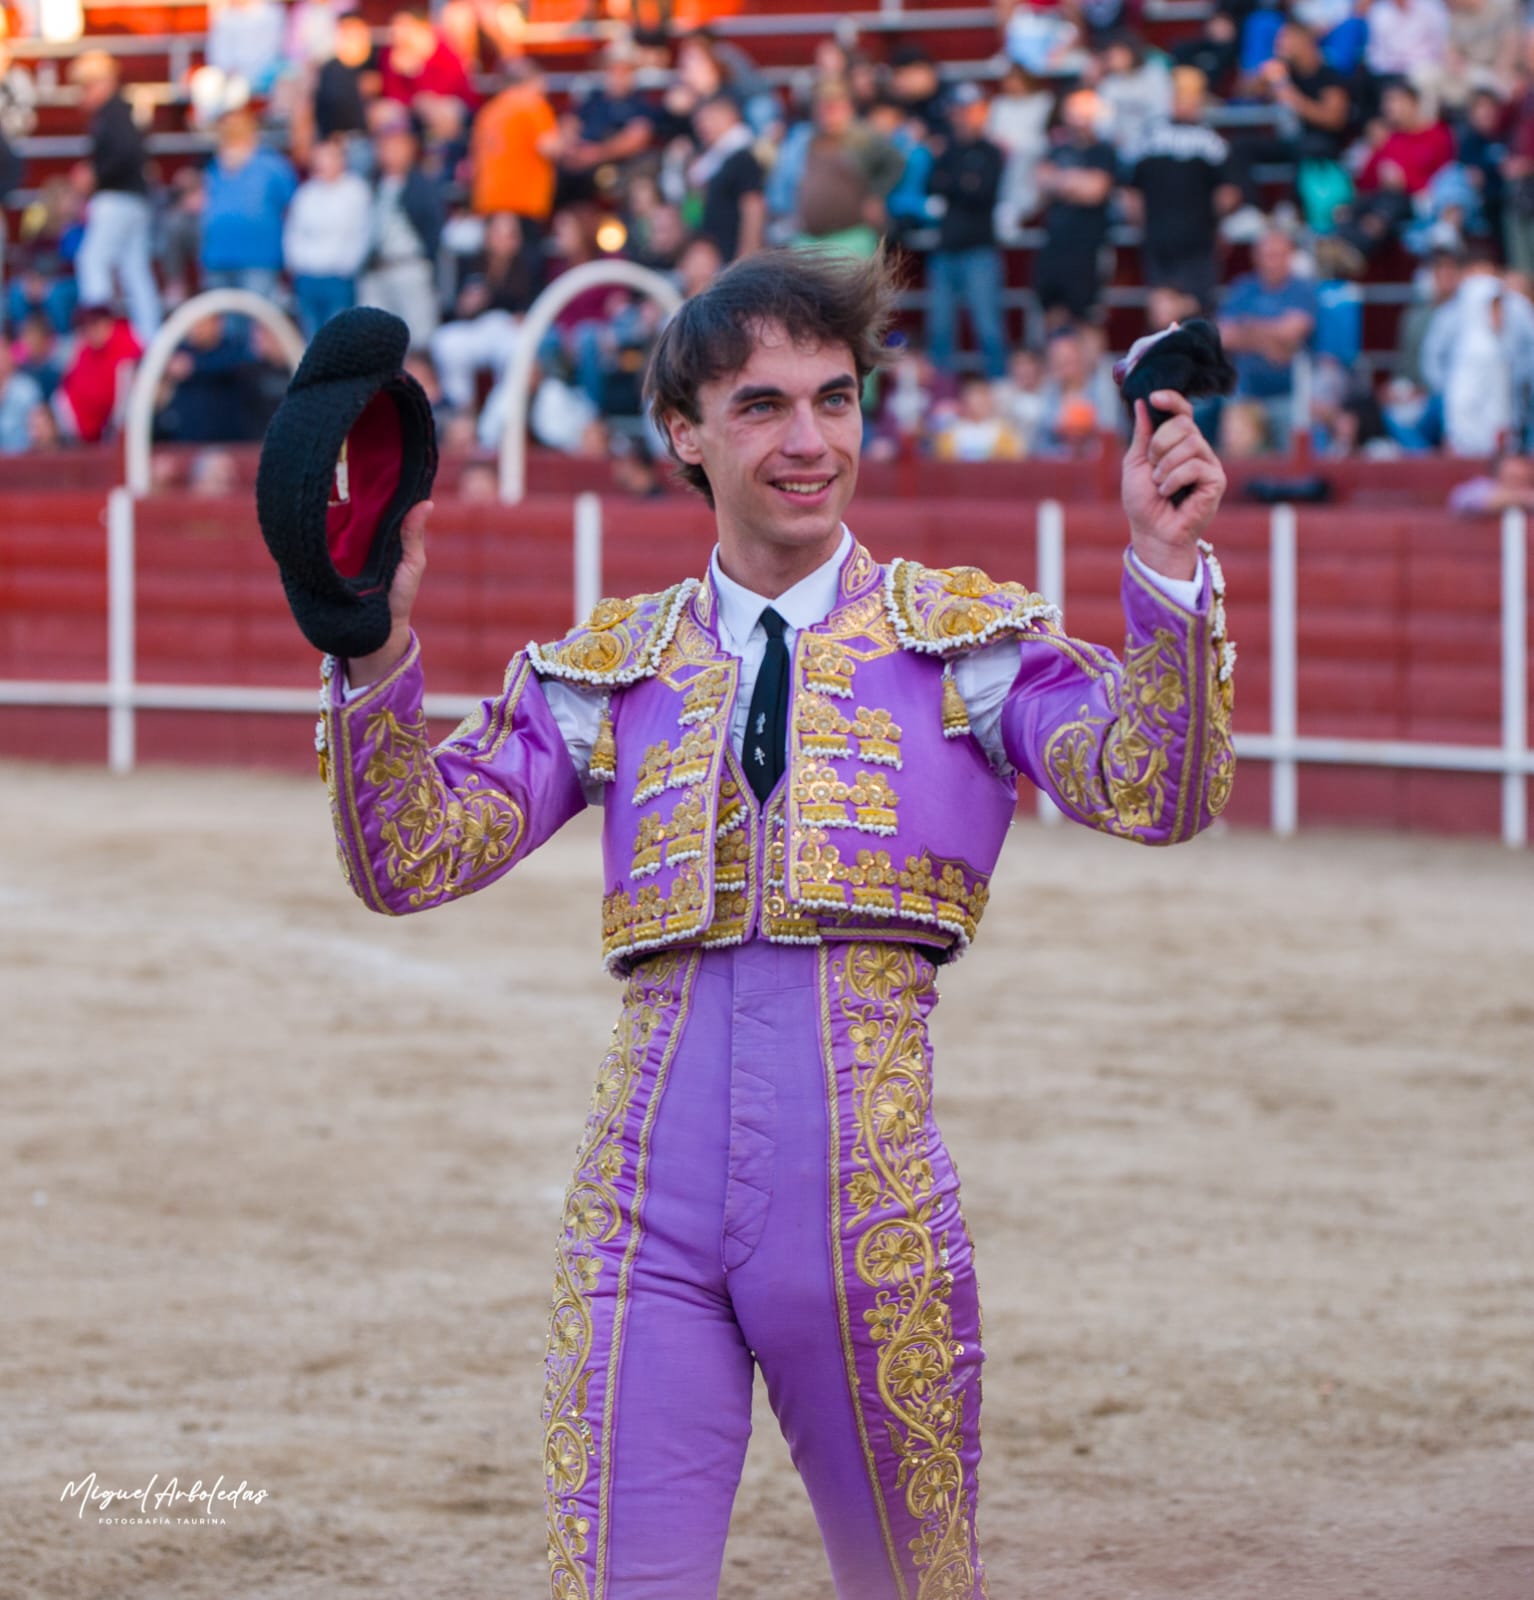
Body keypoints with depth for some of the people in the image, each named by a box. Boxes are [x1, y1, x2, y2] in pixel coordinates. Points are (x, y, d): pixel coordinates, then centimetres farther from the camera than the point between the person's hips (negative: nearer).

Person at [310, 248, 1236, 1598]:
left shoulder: (967, 639, 8)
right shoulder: (609, 670, 13)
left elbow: (1157, 792, -8)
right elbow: (410, 859, 6)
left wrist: (1167, 569, -22)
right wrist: (376, 650, -9)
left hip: (872, 1204, -1)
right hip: (647, 1208, 1)